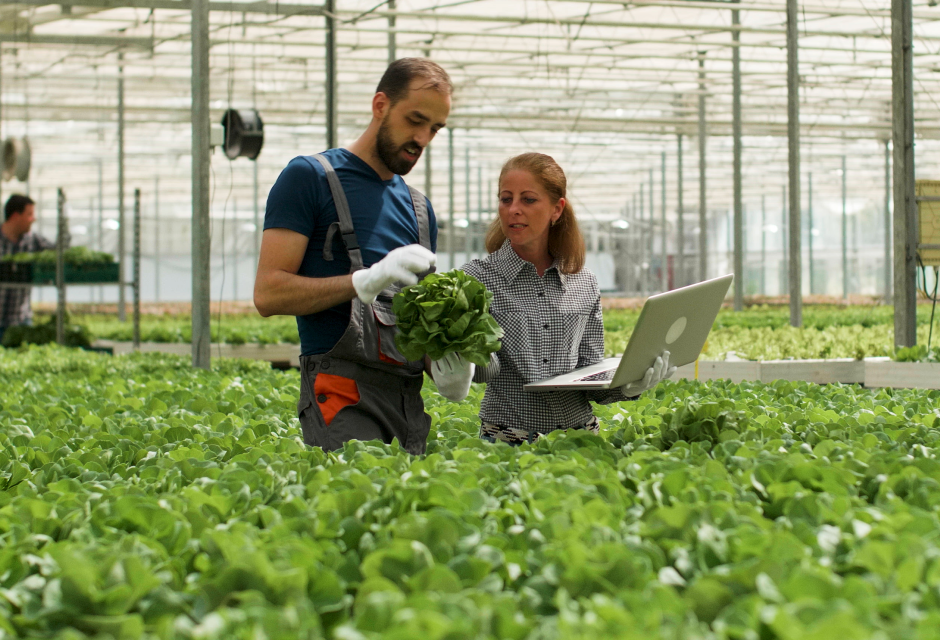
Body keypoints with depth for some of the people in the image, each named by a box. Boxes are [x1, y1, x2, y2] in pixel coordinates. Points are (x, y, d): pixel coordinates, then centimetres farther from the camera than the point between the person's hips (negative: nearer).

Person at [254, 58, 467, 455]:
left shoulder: (419, 208, 22)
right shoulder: (310, 177, 2)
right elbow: (268, 293, -7)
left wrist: (442, 363, 3)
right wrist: (366, 280, -18)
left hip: (410, 400, 7)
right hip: (345, 395, -6)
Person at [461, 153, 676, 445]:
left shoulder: (585, 285, 10)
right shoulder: (477, 277, 1)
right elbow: (485, 371, -9)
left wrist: (626, 384, -9)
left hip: (578, 434, 3)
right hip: (508, 440, -3)